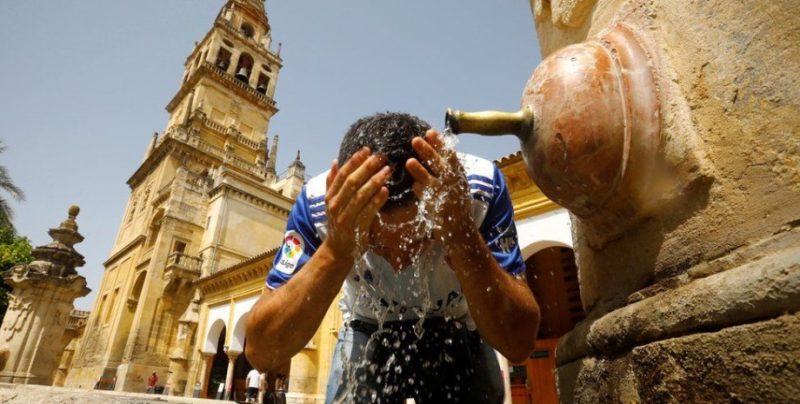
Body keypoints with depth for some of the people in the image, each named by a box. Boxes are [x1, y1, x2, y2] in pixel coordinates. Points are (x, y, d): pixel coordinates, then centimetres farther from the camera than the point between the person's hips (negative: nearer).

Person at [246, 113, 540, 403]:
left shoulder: (480, 187, -28)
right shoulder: (318, 203, -27)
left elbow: (520, 342, -29)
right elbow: (261, 351, -29)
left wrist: (462, 237, -44)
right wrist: (336, 251, -43)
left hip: (457, 341, 1)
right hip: (368, 342, 0)